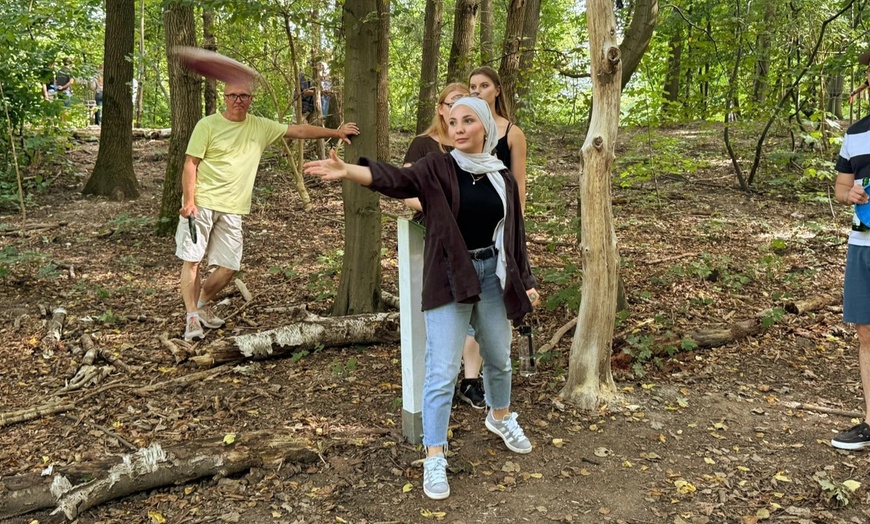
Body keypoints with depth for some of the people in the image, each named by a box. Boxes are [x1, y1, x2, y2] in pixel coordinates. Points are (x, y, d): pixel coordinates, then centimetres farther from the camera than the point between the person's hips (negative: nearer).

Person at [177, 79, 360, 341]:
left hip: (231, 210, 4)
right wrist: (189, 201, -14)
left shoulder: (260, 126, 8)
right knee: (192, 259, -3)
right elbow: (191, 164, -5)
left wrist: (335, 132, 8)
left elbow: (298, 130, 11)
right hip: (200, 204, -4)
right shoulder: (208, 125, -4)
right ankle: (192, 317, 8)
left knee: (229, 267, 2)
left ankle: (202, 304, 26)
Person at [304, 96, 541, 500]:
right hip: (448, 278, -4)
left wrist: (526, 281, 12)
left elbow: (514, 233, 10)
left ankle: (500, 418, 48)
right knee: (442, 371, -5)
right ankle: (434, 458, 6)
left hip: (492, 274, 4)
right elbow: (395, 179, -25)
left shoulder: (502, 178, 3)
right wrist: (347, 171, -42)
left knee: (499, 358, 20)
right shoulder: (437, 169, -8)